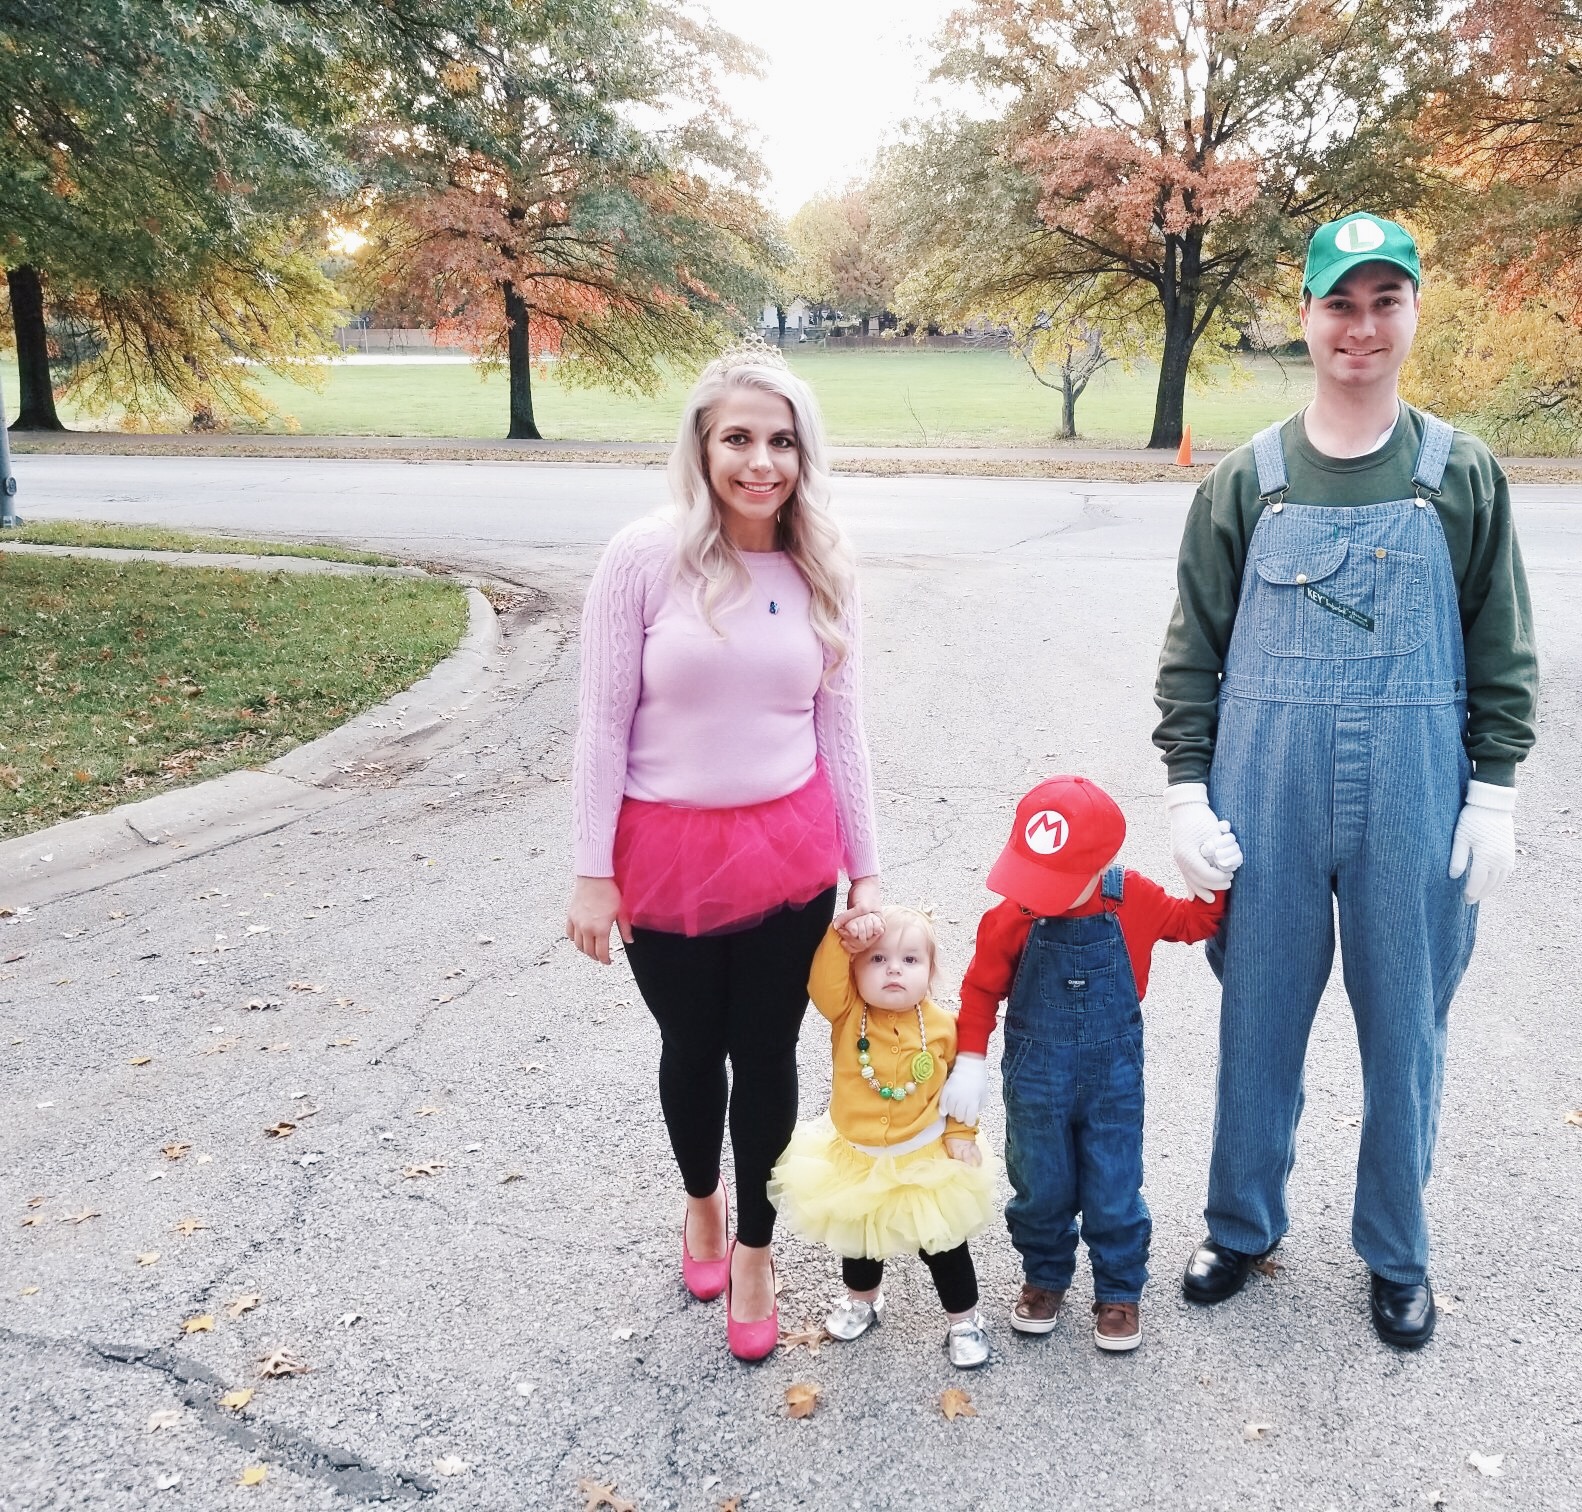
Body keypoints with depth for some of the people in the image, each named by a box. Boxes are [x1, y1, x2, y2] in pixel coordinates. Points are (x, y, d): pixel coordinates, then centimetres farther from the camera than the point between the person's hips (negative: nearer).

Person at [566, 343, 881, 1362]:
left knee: (767, 1055, 11)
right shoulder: (645, 559, -11)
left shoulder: (824, 570, -1)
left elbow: (842, 729, 4)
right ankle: (702, 1200, 48)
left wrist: (866, 868, 5)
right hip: (667, 854, -1)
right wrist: (592, 874, -8)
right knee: (692, 1049, 17)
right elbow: (603, 725, -8)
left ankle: (753, 1248, 35)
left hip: (787, 852, 2)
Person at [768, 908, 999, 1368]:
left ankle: (964, 1318, 35)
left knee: (944, 1245, 11)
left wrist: (960, 1134, -4)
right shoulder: (847, 1013, -16)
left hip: (927, 1157, -1)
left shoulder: (941, 1027, -13)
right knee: (859, 1240, 23)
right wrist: (843, 938, -44)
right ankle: (862, 1298, 52)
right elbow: (822, 979, -34)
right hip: (854, 1157, 1)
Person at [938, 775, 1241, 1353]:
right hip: (1035, 1076, 0)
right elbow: (981, 989, -7)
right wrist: (970, 1061, -12)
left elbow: (1193, 921, 5)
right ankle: (1045, 1277, 40)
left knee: (1114, 1192, 10)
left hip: (1113, 1073, 0)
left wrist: (1217, 881, -12)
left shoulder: (1133, 900, -15)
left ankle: (1119, 1292, 32)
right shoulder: (1012, 917, -19)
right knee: (1041, 1189, 15)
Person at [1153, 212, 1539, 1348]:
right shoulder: (1247, 479, 2)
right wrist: (1188, 793, -3)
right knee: (1260, 1015, 12)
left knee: (1406, 1028, 11)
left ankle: (1396, 1254, 32)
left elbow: (1502, 652, 5)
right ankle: (1243, 1224, 32)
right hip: (1268, 786, 0)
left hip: (1414, 792, 0)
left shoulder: (1463, 474, 2)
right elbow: (1194, 650, 3)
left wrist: (1495, 797, -1)